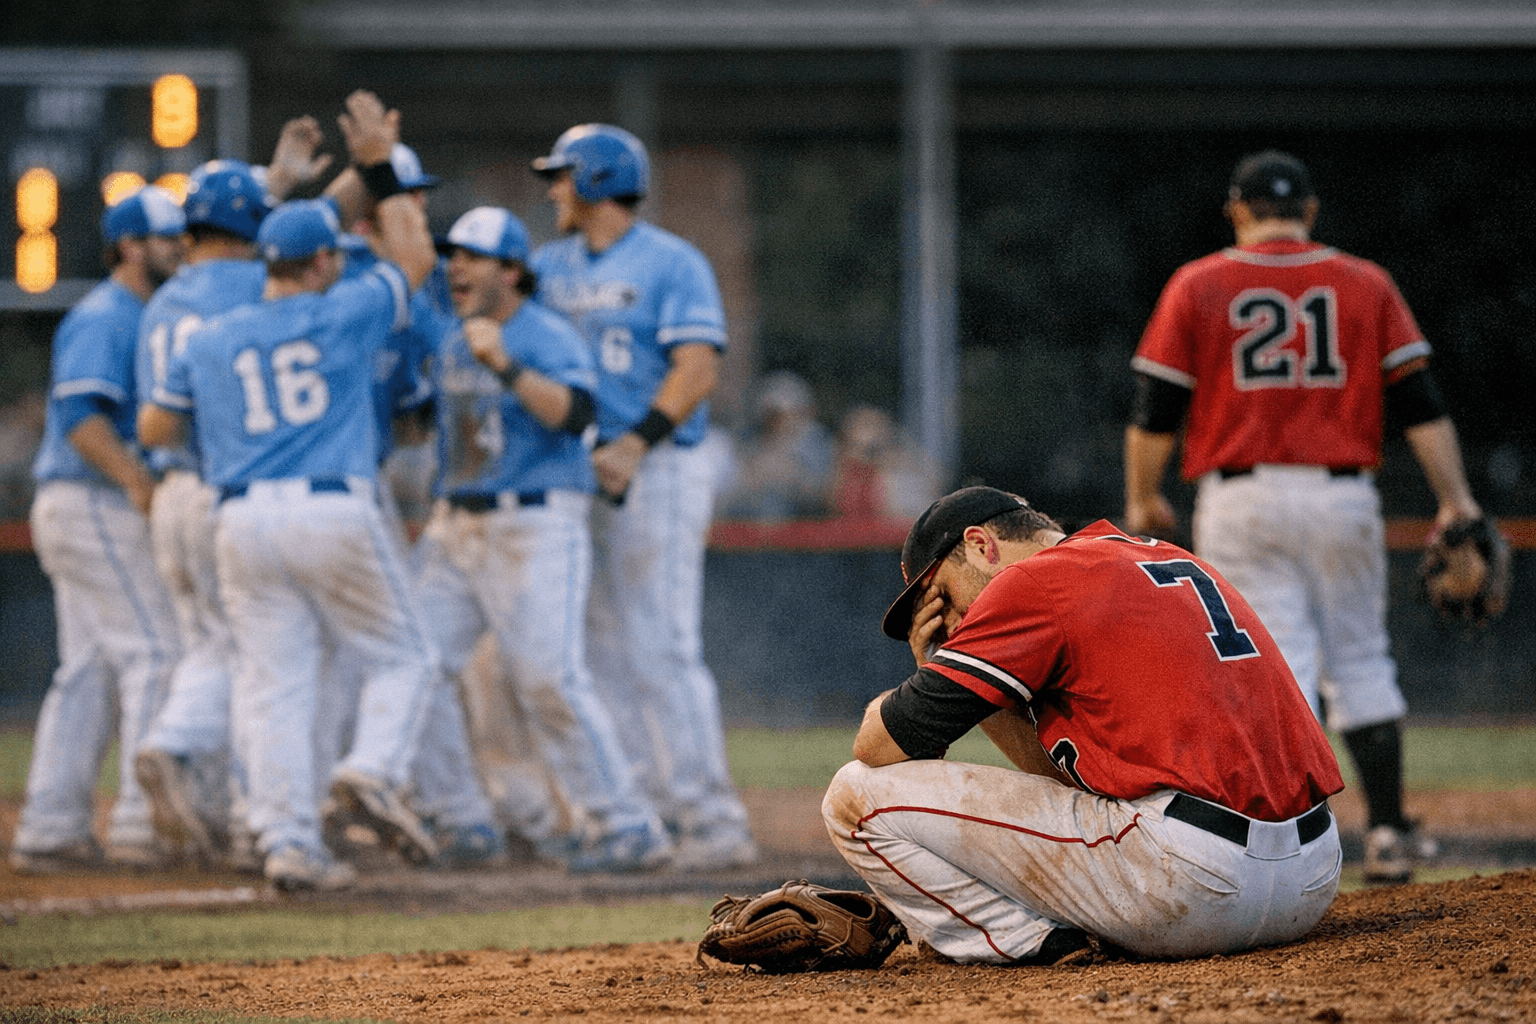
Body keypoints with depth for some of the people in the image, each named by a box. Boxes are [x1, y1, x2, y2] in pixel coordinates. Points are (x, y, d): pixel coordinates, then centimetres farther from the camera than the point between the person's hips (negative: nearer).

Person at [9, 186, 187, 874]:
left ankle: (49, 831, 8)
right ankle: (143, 823, -16)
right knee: (157, 656, -12)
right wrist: (145, 487, -29)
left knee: (89, 674, 8)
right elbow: (82, 418, -24)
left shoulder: (140, 320, 20)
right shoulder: (103, 319, -12)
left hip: (97, 514, 10)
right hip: (96, 507, -10)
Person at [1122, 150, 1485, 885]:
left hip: (1239, 499, -1)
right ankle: (1388, 832, 11)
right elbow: (1418, 402, 0)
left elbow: (1156, 409, 1)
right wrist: (1456, 500, 2)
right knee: (1360, 660, 12)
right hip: (1341, 495, 1)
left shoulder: (1197, 287, 2)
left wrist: (1143, 500, 14)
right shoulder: (1365, 285, 5)